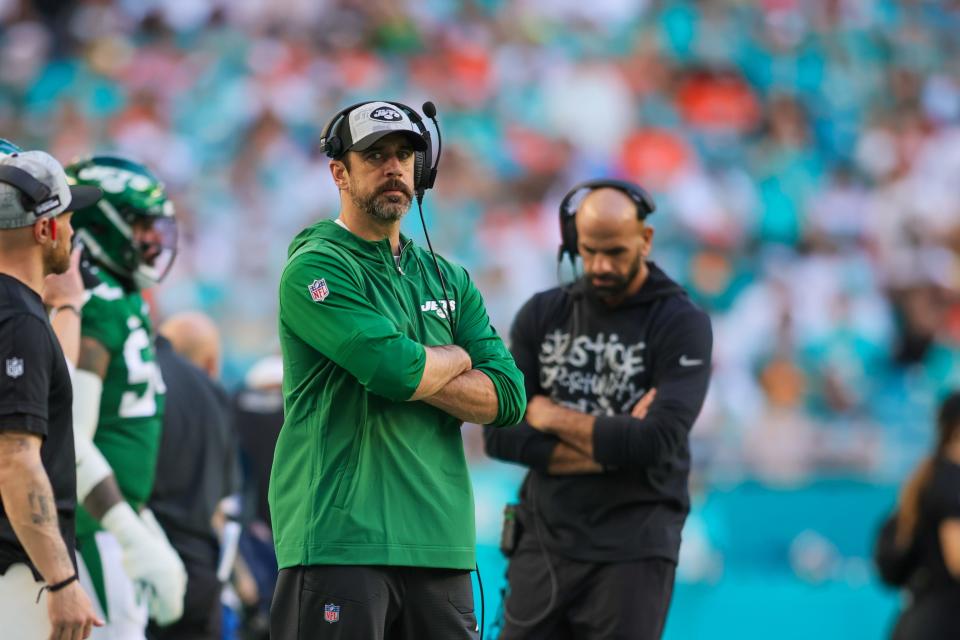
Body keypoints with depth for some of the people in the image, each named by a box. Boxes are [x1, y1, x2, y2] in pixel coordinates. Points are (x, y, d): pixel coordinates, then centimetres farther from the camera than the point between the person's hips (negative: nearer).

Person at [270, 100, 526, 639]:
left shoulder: (449, 280, 19)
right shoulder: (316, 268, -2)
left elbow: (507, 397, 8)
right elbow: (398, 368, -16)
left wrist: (407, 371, -6)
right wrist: (457, 358, 5)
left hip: (441, 545, 6)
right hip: (340, 542, -6)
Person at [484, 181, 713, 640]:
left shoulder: (682, 325, -4)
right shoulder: (542, 315, 8)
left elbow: (659, 443, -17)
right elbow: (501, 435, -1)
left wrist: (551, 416, -6)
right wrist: (613, 450, -11)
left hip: (631, 550, -4)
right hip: (543, 543, 4)